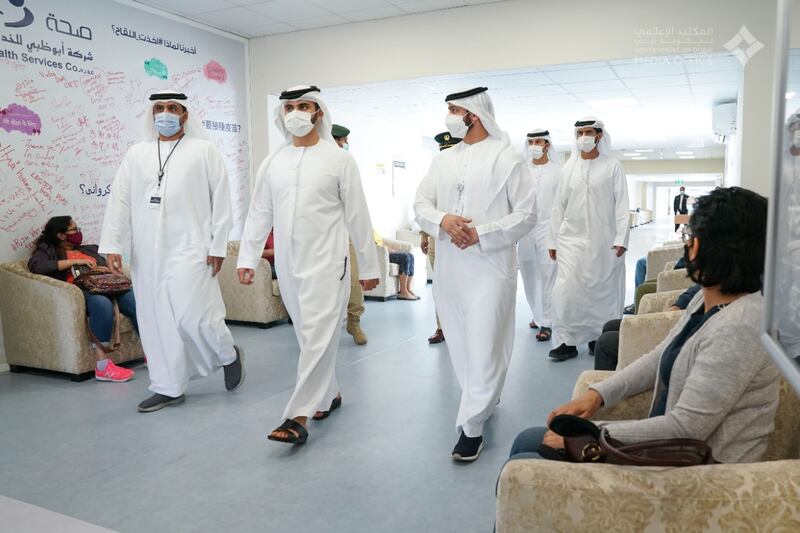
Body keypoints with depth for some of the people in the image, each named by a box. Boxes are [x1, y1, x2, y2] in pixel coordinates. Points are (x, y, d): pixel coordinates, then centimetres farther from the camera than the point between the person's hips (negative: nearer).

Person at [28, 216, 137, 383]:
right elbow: (35, 266, -5)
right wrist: (74, 261, -7)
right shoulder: (46, 250, 18)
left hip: (104, 288, 5)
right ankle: (102, 366, -42)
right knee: (102, 303, -40)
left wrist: (103, 269, 0)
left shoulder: (88, 249, 33)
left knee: (136, 300, -28)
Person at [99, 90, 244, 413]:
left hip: (189, 248, -4)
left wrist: (218, 245, -6)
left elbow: (221, 200, -1)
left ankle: (229, 355, 19)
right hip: (147, 253, 5)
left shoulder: (204, 150, 3)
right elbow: (119, 200, 9)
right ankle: (169, 388, 20)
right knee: (155, 320, 7)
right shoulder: (136, 153, 13)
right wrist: (113, 245, 1)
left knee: (193, 316, -10)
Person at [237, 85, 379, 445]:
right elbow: (259, 214, 11)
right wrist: (247, 259, 5)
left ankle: (298, 417, -4)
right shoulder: (273, 163, 9)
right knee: (307, 335, 13)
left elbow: (357, 216, -1)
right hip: (287, 263, 5)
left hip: (326, 261, -4)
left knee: (318, 337, -8)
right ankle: (329, 394, 30)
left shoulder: (339, 159, -2)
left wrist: (369, 266, 0)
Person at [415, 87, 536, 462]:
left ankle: (471, 425, 4)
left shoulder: (507, 159, -2)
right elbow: (420, 204, 7)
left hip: (490, 267, -5)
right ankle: (485, 399, 36)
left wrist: (481, 234, -16)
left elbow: (526, 214, -5)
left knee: (484, 346, -6)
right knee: (460, 343, 15)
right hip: (448, 268, 6)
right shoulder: (442, 161, 13)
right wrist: (443, 220, -15)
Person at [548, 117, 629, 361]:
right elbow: (558, 207, 10)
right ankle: (568, 341, 3)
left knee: (602, 290, 4)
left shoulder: (612, 167, 3)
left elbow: (621, 205, -2)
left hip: (603, 241, -2)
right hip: (572, 239, 2)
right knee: (566, 290, -5)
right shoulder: (568, 168, 10)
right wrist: (553, 241, 7)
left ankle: (598, 337, 17)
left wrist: (621, 238, -11)